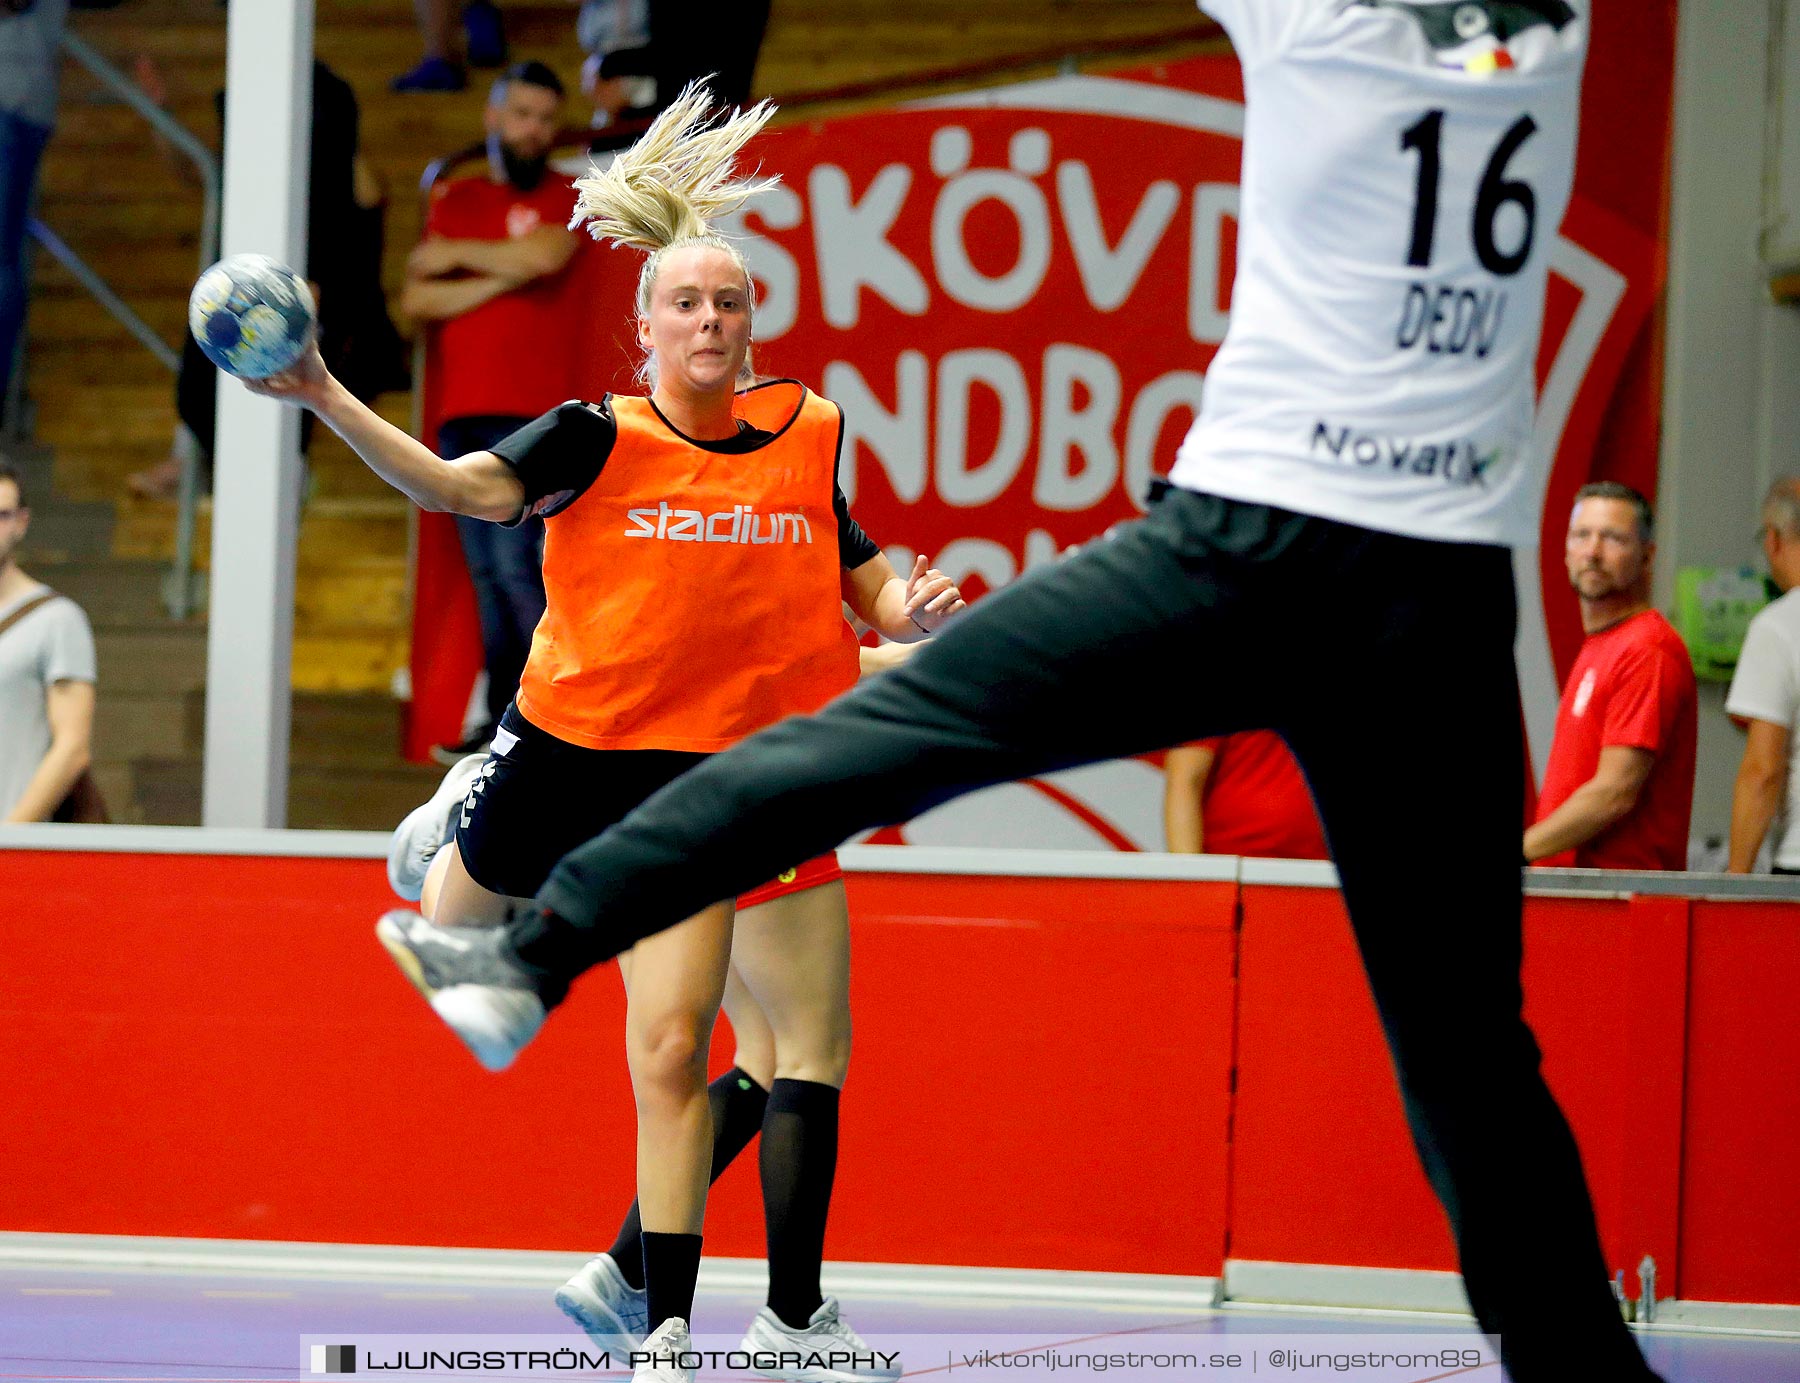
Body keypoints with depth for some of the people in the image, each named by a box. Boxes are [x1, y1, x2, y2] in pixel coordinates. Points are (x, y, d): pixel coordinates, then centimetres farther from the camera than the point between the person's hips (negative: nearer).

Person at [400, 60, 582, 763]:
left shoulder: (564, 197, 6)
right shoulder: (455, 200, 18)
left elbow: (544, 256, -16)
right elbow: (416, 301, 7)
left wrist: (456, 255, -1)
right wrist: (499, 278, -6)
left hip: (527, 411, -5)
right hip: (462, 412, 5)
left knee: (515, 564, -15)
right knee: (486, 574, 3)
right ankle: (503, 719, 5)